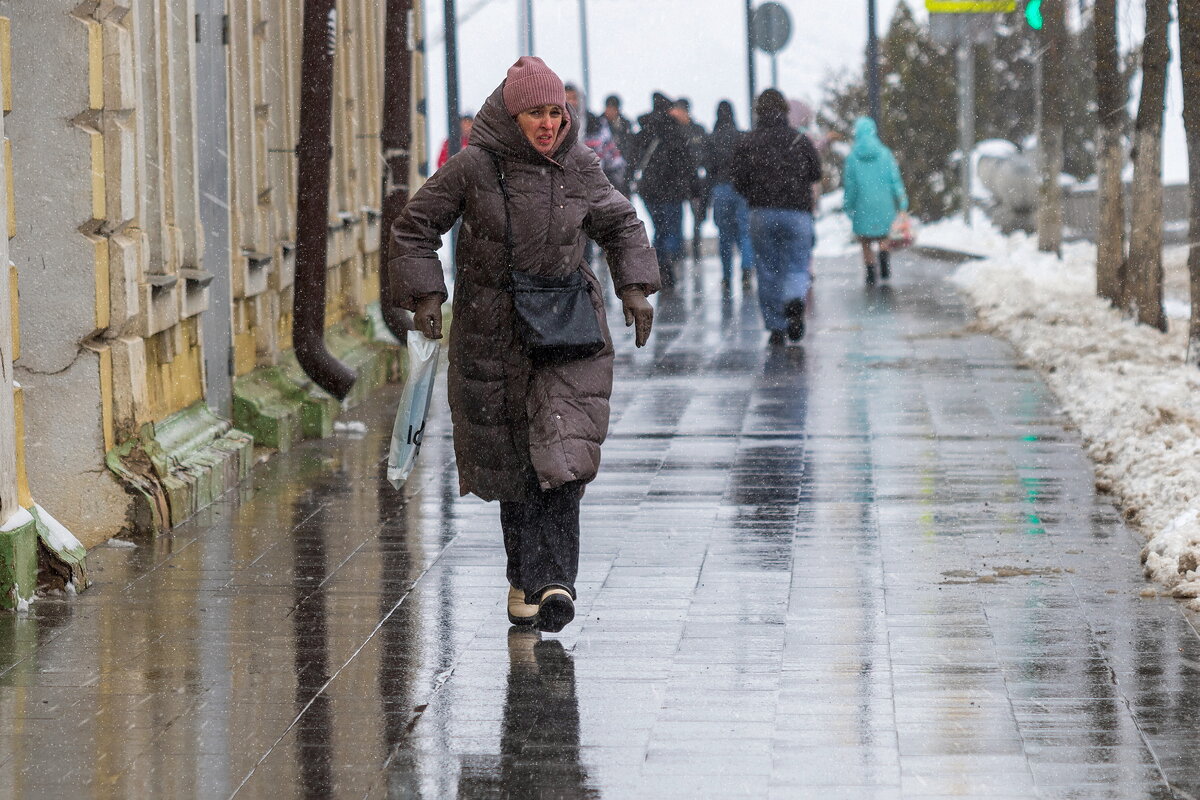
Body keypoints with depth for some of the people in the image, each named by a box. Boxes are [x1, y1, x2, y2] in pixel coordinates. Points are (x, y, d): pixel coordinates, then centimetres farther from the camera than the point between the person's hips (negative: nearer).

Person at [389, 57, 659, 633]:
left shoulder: (579, 169, -1)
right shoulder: (473, 167, -9)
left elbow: (621, 226, 15)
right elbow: (414, 226, 0)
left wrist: (635, 288, 3)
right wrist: (425, 296, -9)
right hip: (493, 328, -1)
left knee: (561, 451, -14)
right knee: (507, 454, 6)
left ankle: (552, 581, -19)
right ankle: (526, 574, 21)